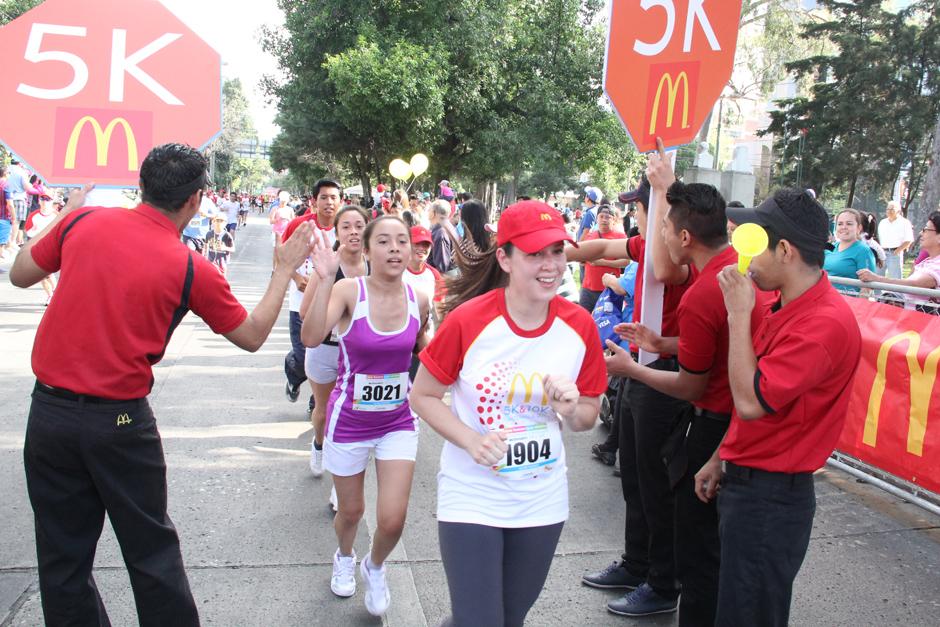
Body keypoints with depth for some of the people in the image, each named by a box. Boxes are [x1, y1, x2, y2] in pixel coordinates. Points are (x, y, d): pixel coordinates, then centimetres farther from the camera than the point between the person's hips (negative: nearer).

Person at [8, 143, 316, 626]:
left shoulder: (82, 222, -3)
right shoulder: (192, 270, -11)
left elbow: (20, 276, 14)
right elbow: (253, 336, 2)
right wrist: (285, 268, 11)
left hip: (49, 411, 4)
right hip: (120, 422, -3)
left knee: (63, 556, 16)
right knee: (151, 551, 13)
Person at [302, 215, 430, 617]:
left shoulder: (418, 300, -6)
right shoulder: (348, 291, -17)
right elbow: (312, 337, -36)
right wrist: (325, 279, -43)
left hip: (398, 421, 2)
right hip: (349, 421, -2)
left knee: (393, 519, -5)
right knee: (351, 511, 15)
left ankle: (375, 567, 31)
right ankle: (344, 558, 52)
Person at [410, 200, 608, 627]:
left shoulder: (579, 325, -7)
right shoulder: (467, 320, -17)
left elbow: (589, 416, 5)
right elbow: (423, 396, -7)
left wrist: (571, 410, -18)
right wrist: (471, 440, -22)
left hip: (542, 503, 4)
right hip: (472, 499, -4)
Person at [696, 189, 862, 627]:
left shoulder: (826, 324, -24)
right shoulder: (787, 307, 9)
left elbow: (751, 401, -26)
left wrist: (739, 314, -20)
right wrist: (721, 460, 15)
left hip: (771, 496, -9)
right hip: (745, 482, 9)